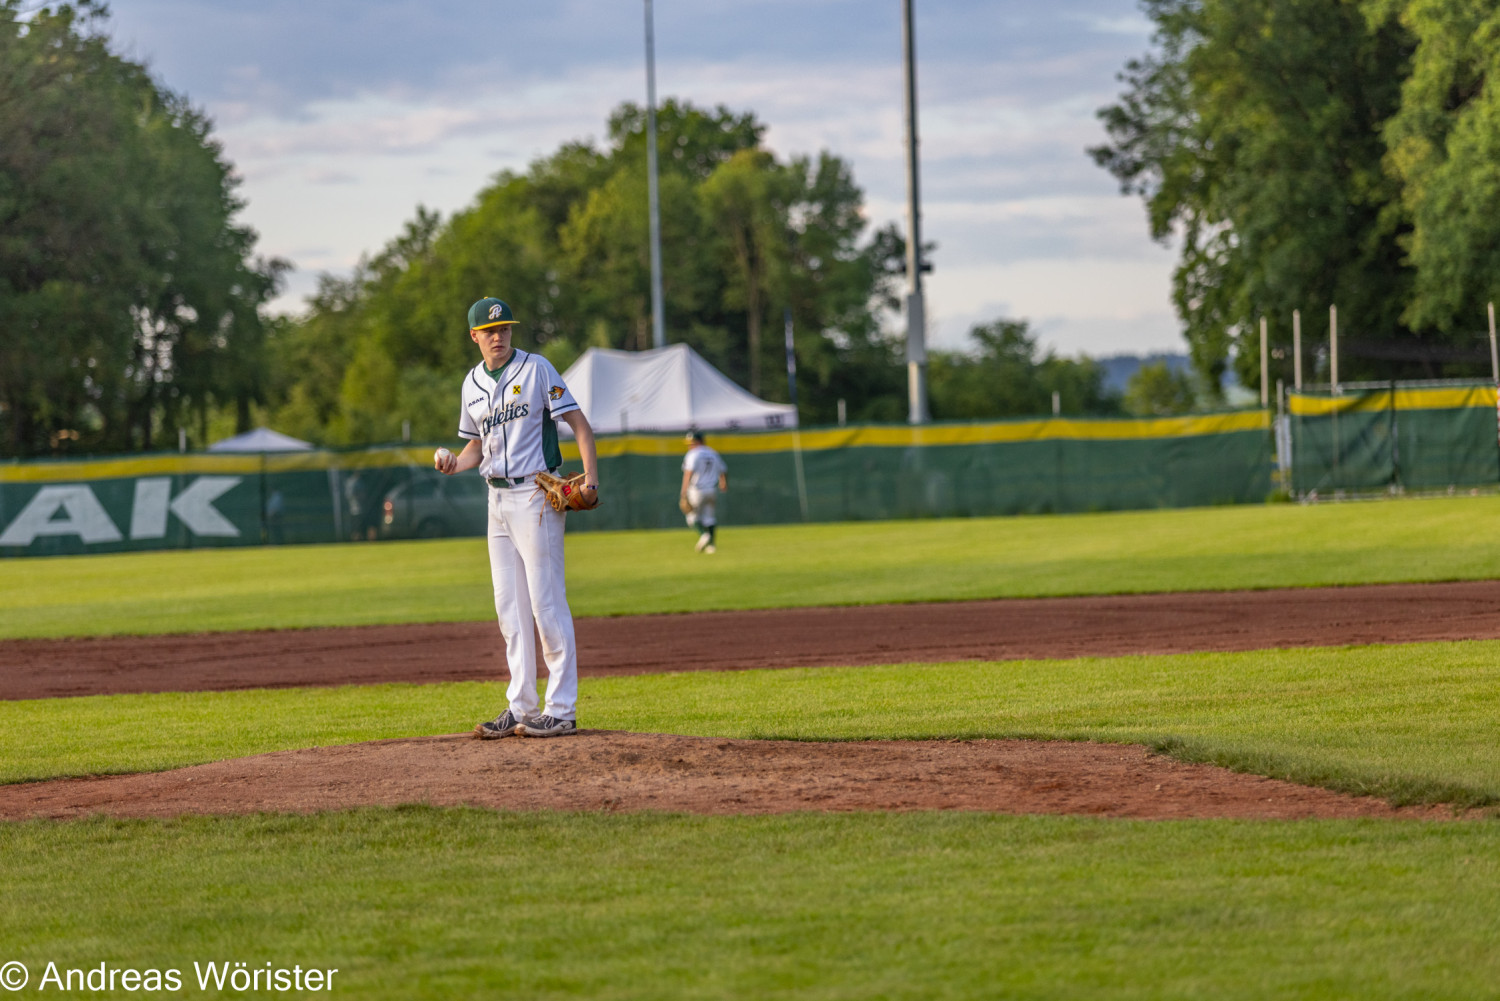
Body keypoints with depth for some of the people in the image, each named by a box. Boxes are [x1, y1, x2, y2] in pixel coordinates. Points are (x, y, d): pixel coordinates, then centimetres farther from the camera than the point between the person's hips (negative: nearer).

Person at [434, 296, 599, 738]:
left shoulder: (536, 368, -6)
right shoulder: (472, 383, 13)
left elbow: (578, 422, -8)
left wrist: (590, 475, -23)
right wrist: (455, 464, -1)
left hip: (536, 495, -7)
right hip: (498, 498, 7)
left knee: (546, 602, -9)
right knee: (509, 606, 8)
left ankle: (561, 710, -7)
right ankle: (521, 706, 13)